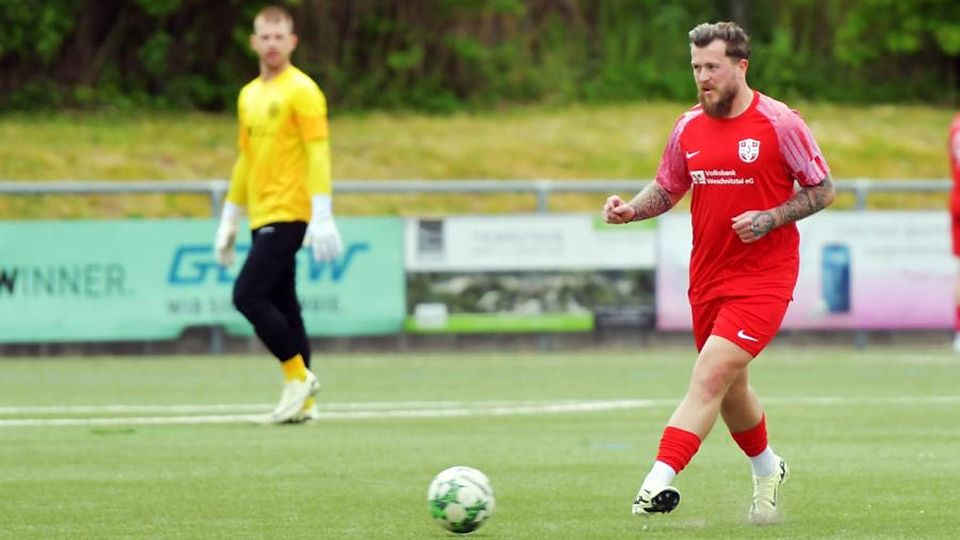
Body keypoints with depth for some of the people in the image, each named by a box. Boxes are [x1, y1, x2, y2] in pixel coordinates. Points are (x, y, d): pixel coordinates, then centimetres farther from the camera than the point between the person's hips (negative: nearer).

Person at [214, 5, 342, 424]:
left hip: (287, 215, -8)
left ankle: (298, 376, -5)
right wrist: (229, 221, 22)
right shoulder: (248, 96, 16)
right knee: (282, 306, 7)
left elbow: (318, 154, -13)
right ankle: (303, 401, 11)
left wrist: (322, 217, -19)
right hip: (261, 217, 8)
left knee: (248, 295, -15)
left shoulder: (302, 91, -8)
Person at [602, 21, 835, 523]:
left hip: (763, 277, -6)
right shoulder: (689, 127, 6)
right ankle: (767, 469, 42)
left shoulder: (779, 123, -8)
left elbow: (823, 190, -2)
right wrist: (630, 209, -4)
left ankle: (660, 480, -26)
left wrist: (770, 219, -16)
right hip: (708, 276, 6)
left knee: (711, 374, -19)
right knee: (729, 387, 16)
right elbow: (667, 188, 17)